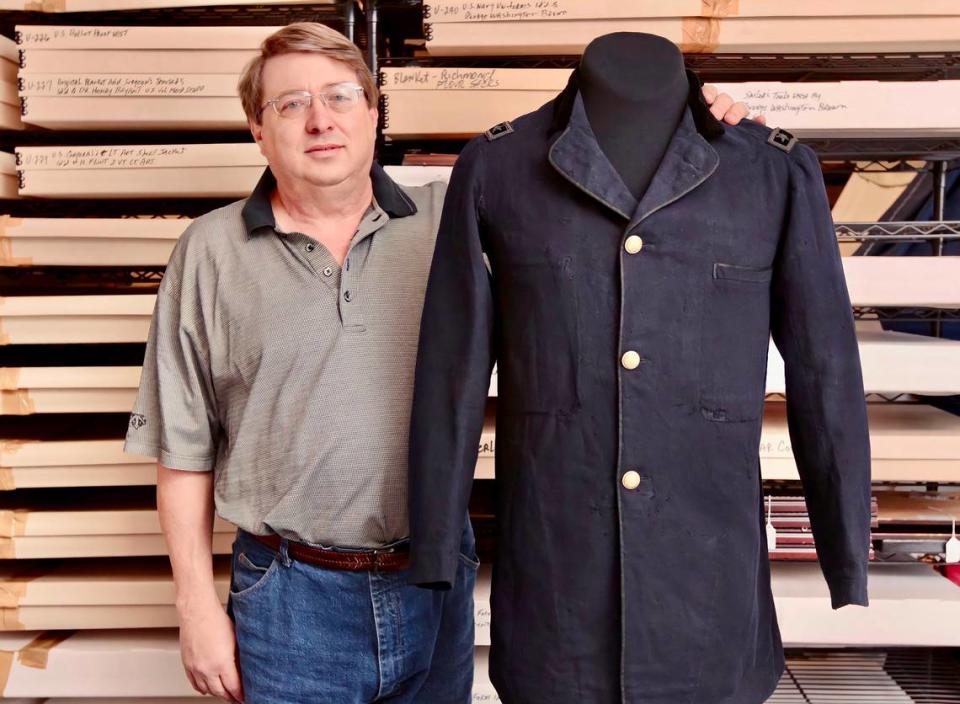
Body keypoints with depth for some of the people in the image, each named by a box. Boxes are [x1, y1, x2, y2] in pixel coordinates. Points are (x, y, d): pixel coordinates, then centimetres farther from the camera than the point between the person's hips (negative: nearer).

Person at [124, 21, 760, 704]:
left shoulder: (451, 220, 0)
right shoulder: (208, 252, -1)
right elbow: (184, 451, 1)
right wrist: (198, 605, 0)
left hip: (438, 583, 2)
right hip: (290, 599, -1)